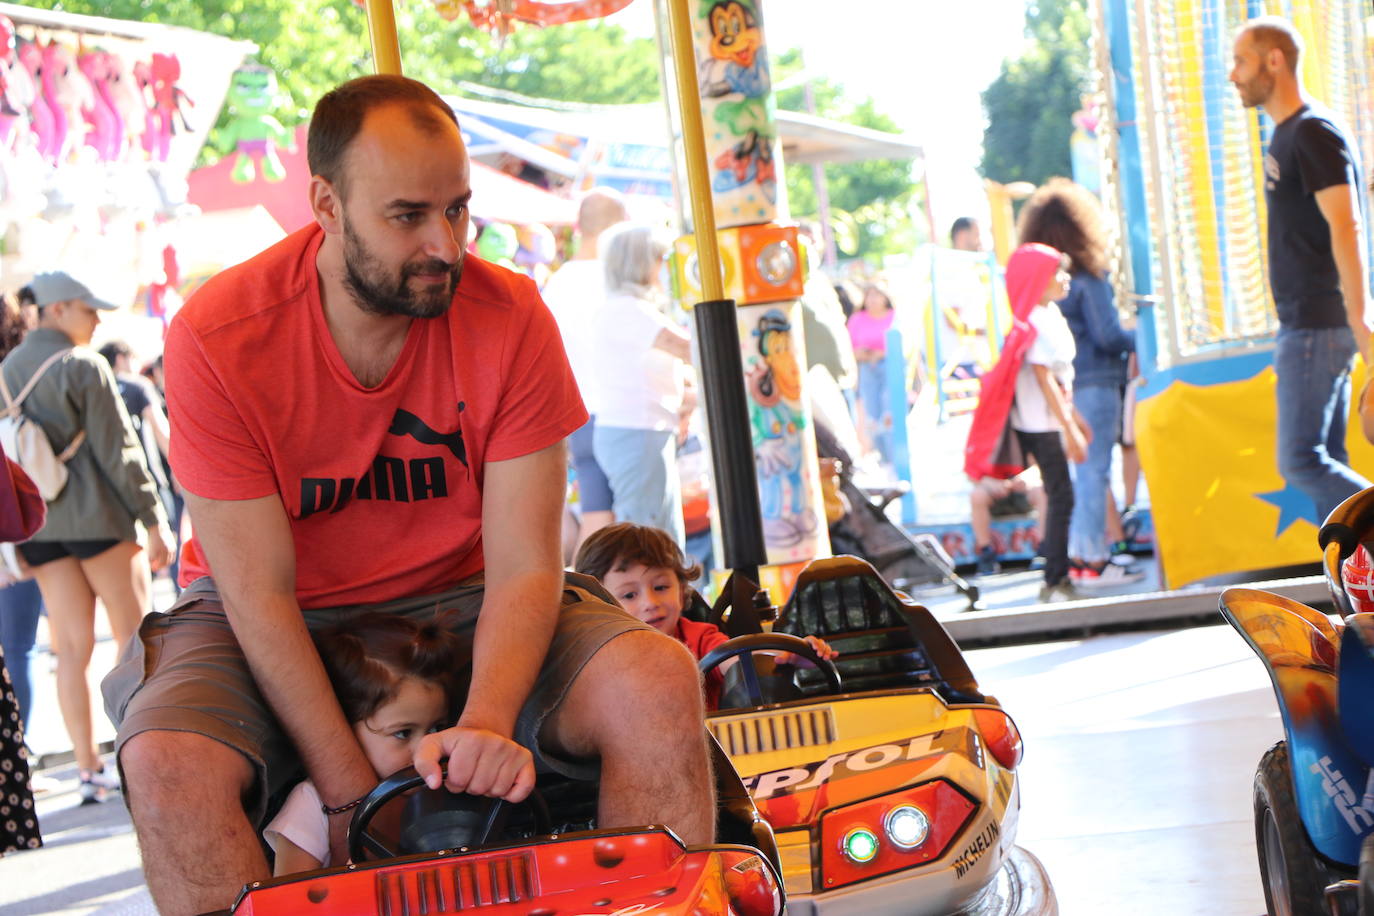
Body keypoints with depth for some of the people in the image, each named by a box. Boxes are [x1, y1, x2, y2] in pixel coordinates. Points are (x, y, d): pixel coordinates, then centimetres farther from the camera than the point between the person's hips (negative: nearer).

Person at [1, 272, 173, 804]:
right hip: (97, 517, -6)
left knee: (72, 649, 5)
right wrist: (153, 519, -8)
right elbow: (117, 450, -11)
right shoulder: (83, 366, -9)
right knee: (137, 640, 3)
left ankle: (89, 771, 4)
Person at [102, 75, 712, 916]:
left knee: (658, 687, -25)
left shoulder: (510, 318, -13)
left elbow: (523, 565, -15)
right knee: (167, 762, -33)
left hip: (460, 600, 2)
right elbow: (259, 592, -18)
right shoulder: (217, 339, -19)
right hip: (278, 621, -1)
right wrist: (354, 797, -25)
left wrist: (488, 721, -35)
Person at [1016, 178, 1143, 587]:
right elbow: (1108, 336, -13)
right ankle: (1093, 562, -1)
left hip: (1063, 385, 7)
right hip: (1095, 383, -7)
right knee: (1095, 470, -3)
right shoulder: (1087, 278, -13)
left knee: (1081, 472, 15)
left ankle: (1081, 554, 18)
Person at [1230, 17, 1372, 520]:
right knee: (1326, 462, 9)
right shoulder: (1283, 137, 16)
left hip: (1318, 326, -10)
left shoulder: (1314, 132, -13)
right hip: (1303, 325, 10)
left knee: (1301, 460, -11)